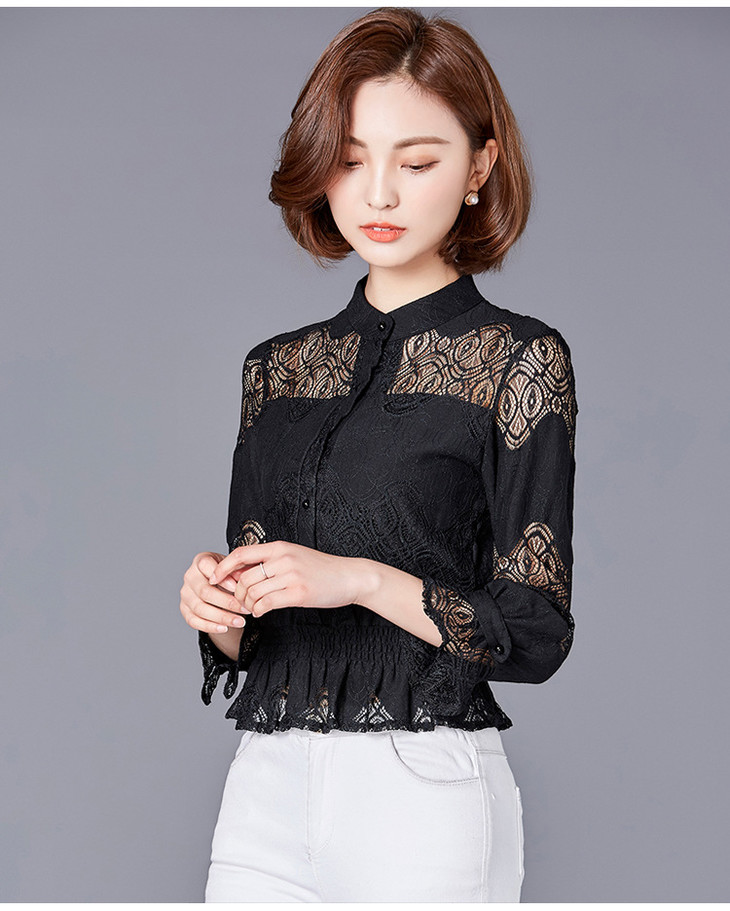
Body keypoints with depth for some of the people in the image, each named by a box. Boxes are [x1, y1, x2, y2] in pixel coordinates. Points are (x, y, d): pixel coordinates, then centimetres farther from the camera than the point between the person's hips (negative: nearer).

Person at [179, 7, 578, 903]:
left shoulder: (518, 358, -3)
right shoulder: (277, 365, 12)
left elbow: (534, 635, -7)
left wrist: (361, 580, -18)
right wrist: (217, 613, -6)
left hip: (425, 794, -4)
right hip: (266, 786, 4)